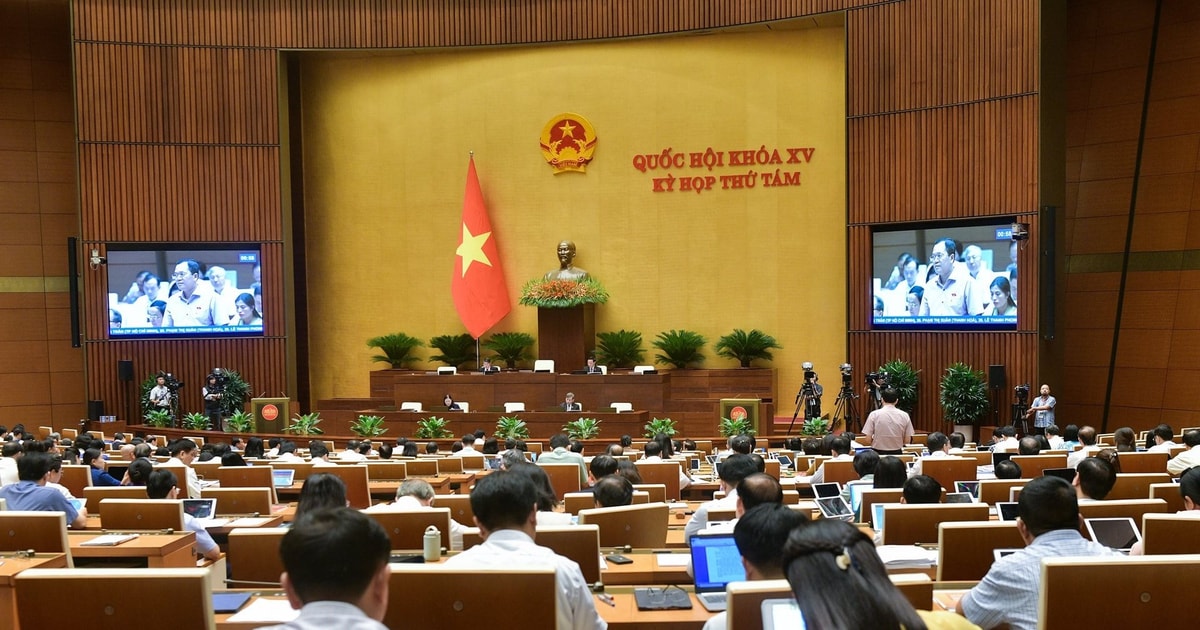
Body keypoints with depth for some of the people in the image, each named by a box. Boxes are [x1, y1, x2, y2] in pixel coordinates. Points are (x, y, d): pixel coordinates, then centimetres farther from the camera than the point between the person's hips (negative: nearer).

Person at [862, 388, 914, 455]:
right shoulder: (904, 415, -2)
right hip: (897, 453, 2)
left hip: (878, 453, -2)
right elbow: (907, 440, 2)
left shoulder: (874, 414, -7)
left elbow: (868, 439, -7)